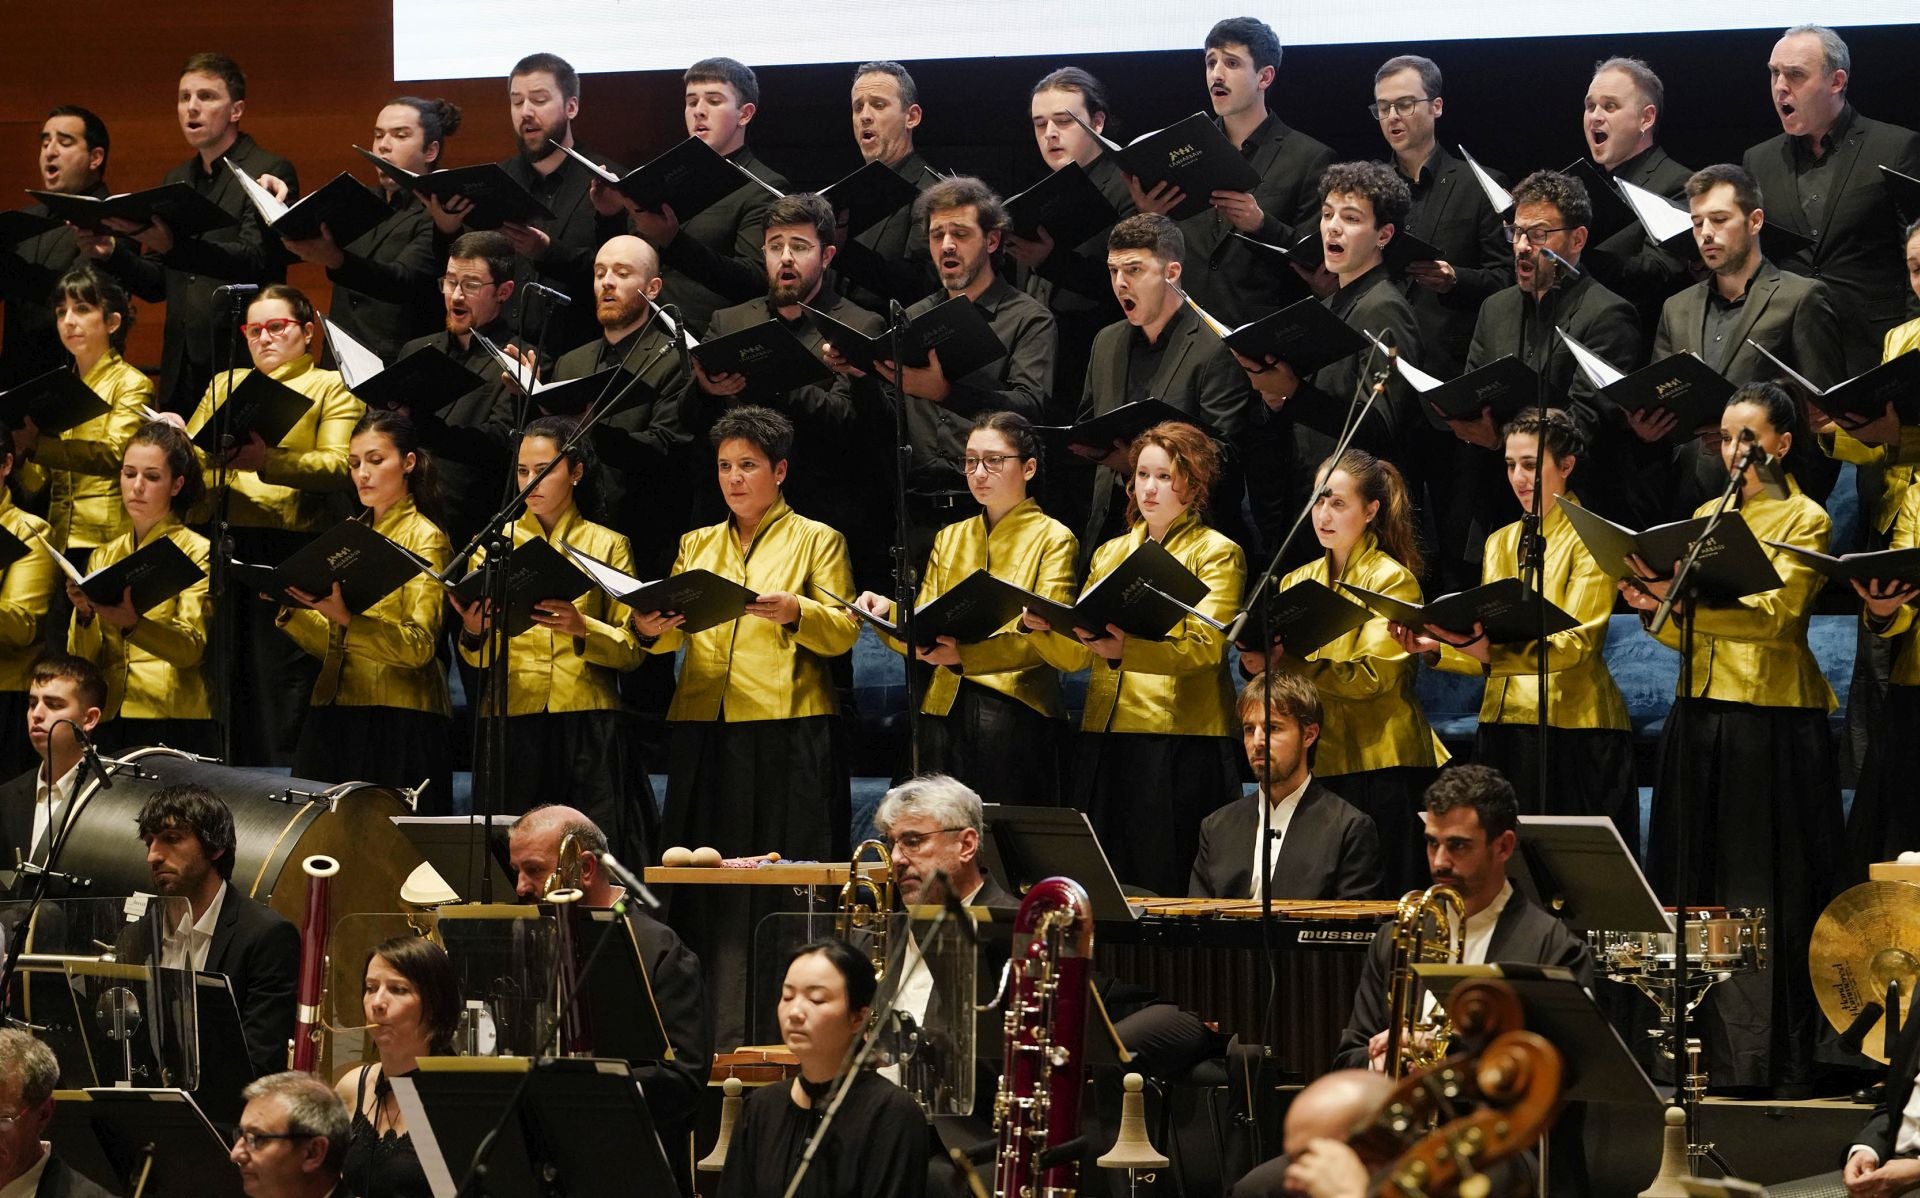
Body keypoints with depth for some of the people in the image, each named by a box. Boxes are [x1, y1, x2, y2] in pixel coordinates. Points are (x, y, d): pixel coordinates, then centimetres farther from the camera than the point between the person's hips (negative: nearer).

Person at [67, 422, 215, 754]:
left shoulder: (197, 552, 1)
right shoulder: (105, 555, 15)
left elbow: (192, 647, -14)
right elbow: (82, 658, 6)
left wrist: (132, 624, -31)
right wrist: (84, 614, -15)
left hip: (173, 723, -4)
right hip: (108, 723, 4)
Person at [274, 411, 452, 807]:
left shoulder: (424, 539, -1)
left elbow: (419, 646, -15)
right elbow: (330, 645, 16)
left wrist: (345, 618, -29)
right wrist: (292, 609, -2)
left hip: (398, 725, -6)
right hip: (334, 717, 6)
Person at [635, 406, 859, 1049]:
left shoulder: (817, 540, 9)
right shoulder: (696, 545, 20)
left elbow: (843, 633, -1)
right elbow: (671, 637, 12)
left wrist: (794, 611, -20)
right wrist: (649, 628, -11)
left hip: (788, 733, -4)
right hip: (704, 735, 4)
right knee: (712, 891, -1)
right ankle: (720, 1037, -1)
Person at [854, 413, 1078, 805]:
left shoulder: (1052, 539, 2)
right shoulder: (949, 539, 19)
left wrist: (965, 655, -26)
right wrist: (888, 613, -10)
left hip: (1018, 716, -4)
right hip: (946, 713, 5)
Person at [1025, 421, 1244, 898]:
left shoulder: (1216, 553, 3)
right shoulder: (1110, 554, 20)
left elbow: (1205, 645, -14)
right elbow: (1074, 655, 15)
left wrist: (1126, 649, -30)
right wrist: (1045, 628, -8)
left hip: (1181, 739, -5)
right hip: (1104, 738, 5)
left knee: (1165, 887, -9)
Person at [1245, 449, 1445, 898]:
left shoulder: (1393, 581, -3)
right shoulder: (1298, 582, 15)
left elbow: (1375, 675, -15)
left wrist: (1289, 663, -22)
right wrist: (1257, 662, -9)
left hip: (1378, 763, -6)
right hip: (1315, 759, 6)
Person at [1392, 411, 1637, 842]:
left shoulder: (1589, 540, -3)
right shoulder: (1500, 543, 17)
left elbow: (1576, 644, -16)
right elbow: (1488, 652, 16)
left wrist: (1491, 649, -30)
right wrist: (1435, 648, -5)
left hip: (1574, 729, -6)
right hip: (1503, 728, 6)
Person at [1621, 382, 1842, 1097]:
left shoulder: (1804, 521, -1)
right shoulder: (1706, 517, 17)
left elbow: (1774, 610, -17)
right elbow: (1688, 632, 16)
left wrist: (1683, 601, -28)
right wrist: (1656, 611, -6)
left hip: (1773, 720, -6)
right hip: (1701, 712, 6)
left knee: (1769, 893, -6)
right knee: (1701, 888, 3)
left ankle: (1774, 1059, -6)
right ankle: (1712, 1053, 6)